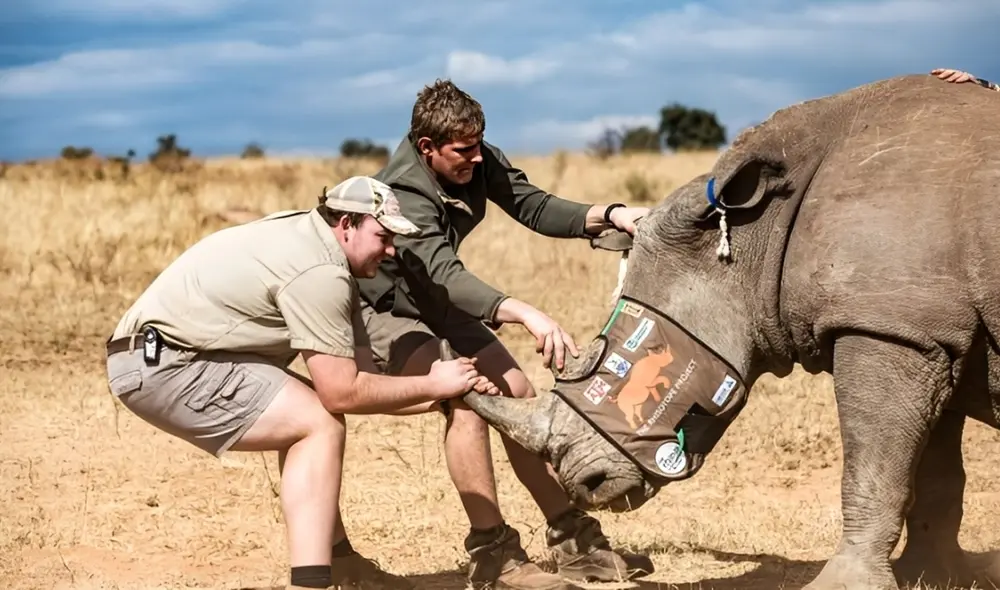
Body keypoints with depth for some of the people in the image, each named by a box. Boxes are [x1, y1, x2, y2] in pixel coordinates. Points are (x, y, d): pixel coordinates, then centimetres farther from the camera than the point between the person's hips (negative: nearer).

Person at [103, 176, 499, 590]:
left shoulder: (312, 239, 13)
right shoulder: (320, 272, -18)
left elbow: (357, 378, 9)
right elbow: (343, 393, -16)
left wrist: (448, 392, 3)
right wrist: (432, 385, -6)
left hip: (159, 354, 10)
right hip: (158, 364, -10)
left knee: (305, 415, 18)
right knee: (320, 426, -12)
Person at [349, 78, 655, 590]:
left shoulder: (479, 161, -15)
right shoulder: (402, 197, -35)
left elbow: (534, 207, -13)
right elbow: (447, 277, -48)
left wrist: (609, 216, -31)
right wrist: (527, 316, -62)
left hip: (437, 305, 8)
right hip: (382, 312, -8)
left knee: (518, 395, 0)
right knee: (466, 398, -27)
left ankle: (574, 541, 7)